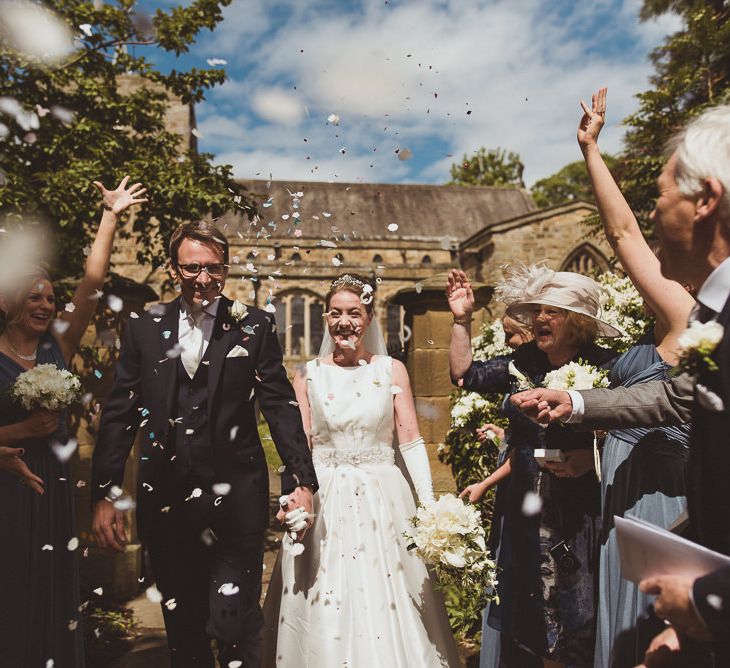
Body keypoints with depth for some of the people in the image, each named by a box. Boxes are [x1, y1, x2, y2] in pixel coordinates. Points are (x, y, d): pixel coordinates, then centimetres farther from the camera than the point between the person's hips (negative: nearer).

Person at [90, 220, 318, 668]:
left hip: (236, 498, -2)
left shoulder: (255, 326, 0)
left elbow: (281, 407, -2)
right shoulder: (144, 329, 5)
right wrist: (105, 495, 4)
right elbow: (119, 415, 7)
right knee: (182, 628, 16)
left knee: (236, 624, 0)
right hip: (165, 501, 3)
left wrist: (302, 480, -7)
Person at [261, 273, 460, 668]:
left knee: (387, 609, 8)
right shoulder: (308, 375, 2)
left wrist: (430, 506, -8)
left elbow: (411, 441, -1)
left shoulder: (392, 370, 1)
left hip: (382, 501, 0)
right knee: (324, 617, 7)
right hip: (323, 502, 0)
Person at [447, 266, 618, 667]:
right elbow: (464, 374, 6)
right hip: (527, 512, 4)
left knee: (580, 618, 7)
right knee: (527, 608, 14)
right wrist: (462, 319, 0)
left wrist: (593, 457, -17)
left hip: (581, 514, -4)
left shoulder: (603, 367, -9)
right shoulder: (523, 363, 2)